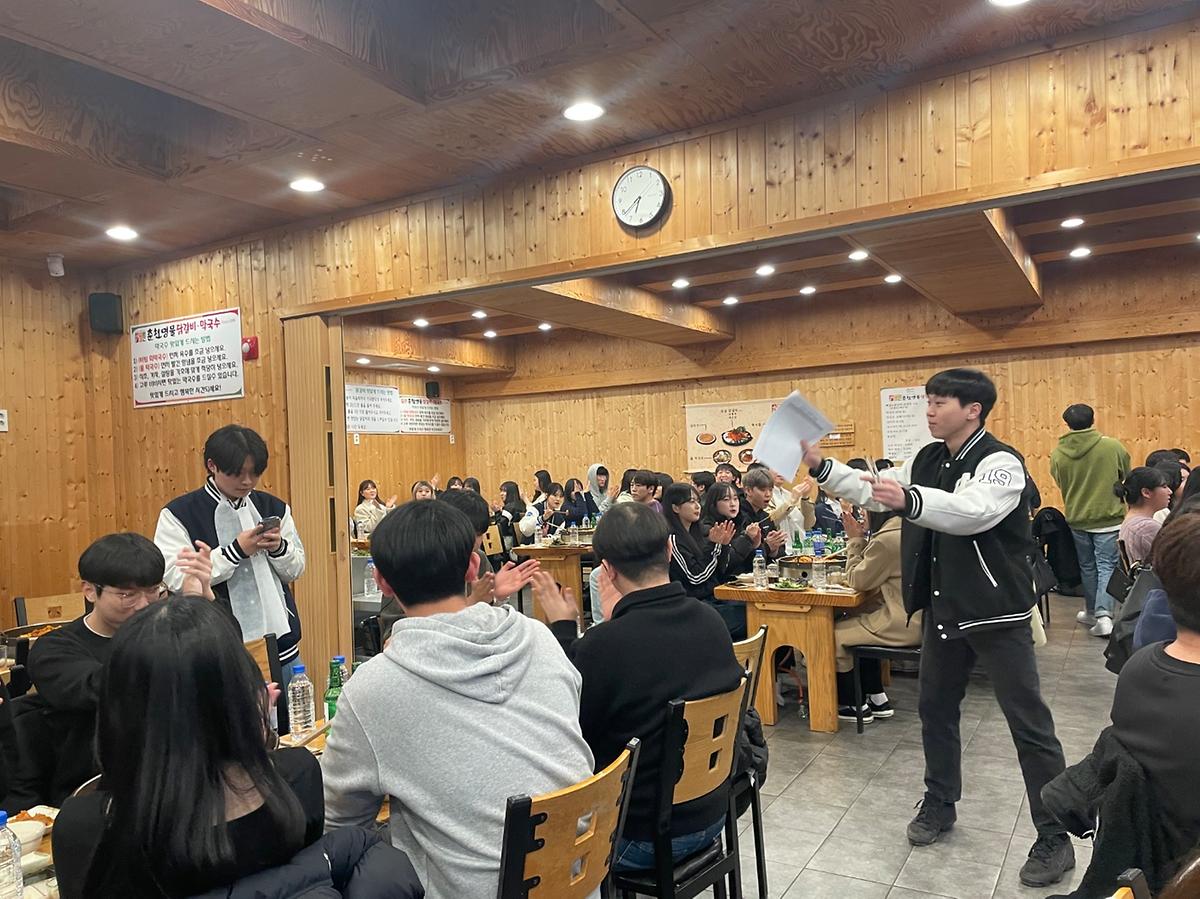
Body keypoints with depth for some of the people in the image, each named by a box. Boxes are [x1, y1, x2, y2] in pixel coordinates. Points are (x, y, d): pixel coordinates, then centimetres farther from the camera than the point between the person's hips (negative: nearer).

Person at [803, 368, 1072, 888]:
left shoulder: (1000, 462, -17)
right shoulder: (928, 459, 6)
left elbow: (972, 512, -36)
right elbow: (874, 493, 8)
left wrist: (909, 500, -53)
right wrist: (820, 466, -5)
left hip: (996, 609, -7)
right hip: (943, 606, 7)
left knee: (1029, 722, 2)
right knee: (935, 707, 16)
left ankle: (1055, 839, 14)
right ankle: (939, 803, 33)